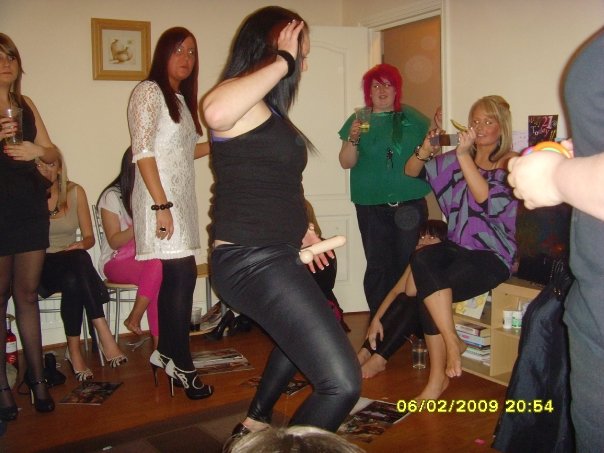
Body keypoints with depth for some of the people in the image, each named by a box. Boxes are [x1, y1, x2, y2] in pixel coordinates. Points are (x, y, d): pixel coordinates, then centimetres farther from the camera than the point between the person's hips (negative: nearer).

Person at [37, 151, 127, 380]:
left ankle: (74, 349, -36)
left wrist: (81, 245, -14)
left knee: (76, 269, -37)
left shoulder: (75, 192, 8)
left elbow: (89, 237, 10)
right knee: (75, 270, -37)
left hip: (73, 262, 2)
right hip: (42, 264, -2)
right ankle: (103, 334, -33)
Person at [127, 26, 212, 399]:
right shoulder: (149, 92, -6)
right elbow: (143, 152, -14)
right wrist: (161, 205, -20)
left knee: (175, 277, 10)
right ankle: (181, 364, 0)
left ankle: (165, 353, 21)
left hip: (181, 199, 8)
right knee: (183, 274, -10)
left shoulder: (180, 99, 19)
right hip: (161, 200, -8)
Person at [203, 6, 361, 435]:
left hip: (272, 255, 12)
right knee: (342, 383, -20)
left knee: (308, 331, 38)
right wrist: (282, 61, -27)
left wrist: (300, 229, 22)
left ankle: (255, 424, 53)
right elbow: (216, 111, -41)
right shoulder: (243, 103, -15)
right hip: (252, 260, -12)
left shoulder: (267, 110, 16)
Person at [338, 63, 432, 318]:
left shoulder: (413, 118, 9)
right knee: (378, 267, -2)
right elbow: (346, 163, 3)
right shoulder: (359, 120, 8)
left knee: (409, 263, -1)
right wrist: (353, 139, -15)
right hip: (372, 206, 0)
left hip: (410, 204, 1)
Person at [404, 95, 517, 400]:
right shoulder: (456, 159, 13)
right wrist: (426, 149, -10)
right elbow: (411, 171, 10)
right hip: (457, 246, 5)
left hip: (493, 254, -4)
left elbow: (488, 200, -19)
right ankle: (452, 342, -21)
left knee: (428, 292, -26)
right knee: (423, 260, -31)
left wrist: (464, 156, -22)